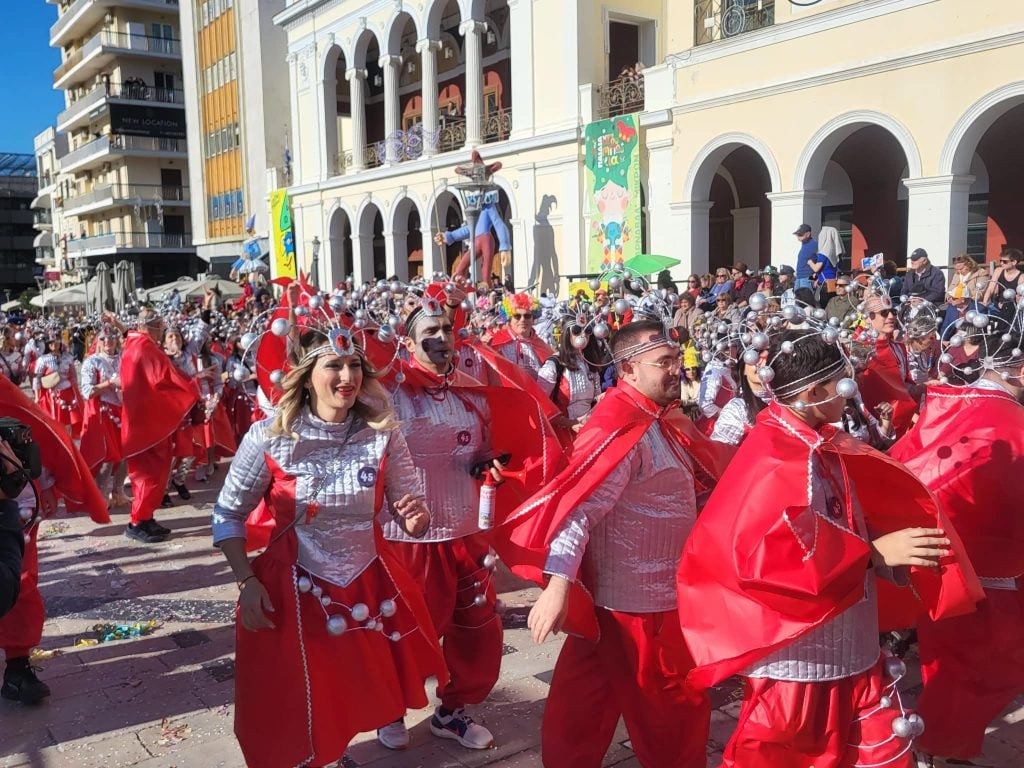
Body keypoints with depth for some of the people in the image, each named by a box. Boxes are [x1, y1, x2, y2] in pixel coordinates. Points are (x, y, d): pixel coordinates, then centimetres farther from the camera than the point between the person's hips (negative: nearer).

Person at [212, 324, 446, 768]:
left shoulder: (383, 435, -8)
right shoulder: (269, 438, -15)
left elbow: (408, 515, 0)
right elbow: (228, 514, -3)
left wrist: (416, 517, -23)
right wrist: (247, 582, -11)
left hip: (370, 585, 3)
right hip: (294, 590, -2)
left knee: (370, 695, 19)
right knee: (294, 716, 11)